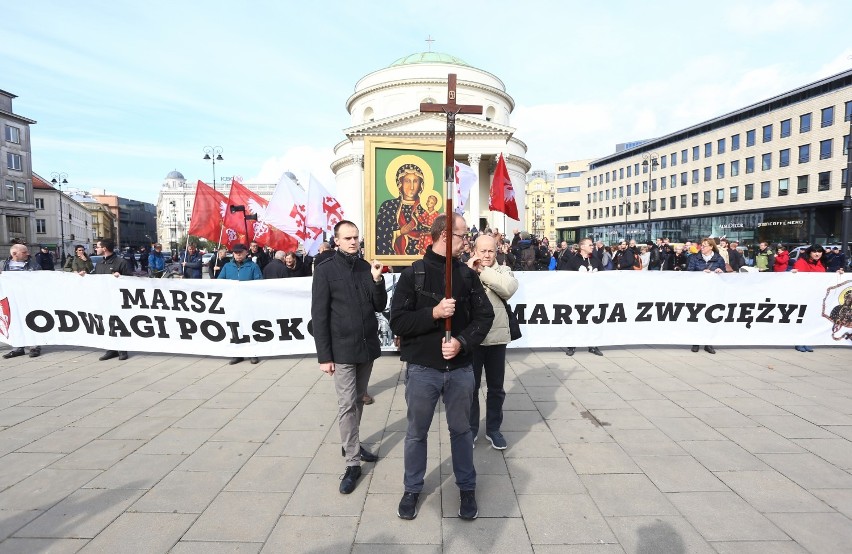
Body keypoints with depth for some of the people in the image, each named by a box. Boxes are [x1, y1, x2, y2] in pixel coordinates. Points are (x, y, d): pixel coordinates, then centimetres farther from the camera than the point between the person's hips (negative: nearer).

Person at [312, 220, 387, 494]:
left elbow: (380, 306, 6)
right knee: (347, 404, -1)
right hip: (342, 349, -5)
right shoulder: (325, 270, -7)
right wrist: (324, 355, -11)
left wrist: (377, 280, -12)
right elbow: (318, 315, -9)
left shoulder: (366, 267, 6)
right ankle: (353, 463, 10)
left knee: (358, 400, 17)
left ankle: (351, 443, 35)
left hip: (368, 345, 5)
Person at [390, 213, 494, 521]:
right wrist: (433, 313, -23)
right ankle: (412, 489, 35)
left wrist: (462, 342, -15)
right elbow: (398, 322, -11)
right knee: (417, 433, 14)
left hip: (460, 368, 2)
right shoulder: (413, 274, -6)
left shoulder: (467, 275, 2)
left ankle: (467, 488, 37)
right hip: (422, 368, -2)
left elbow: (484, 316, 0)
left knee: (461, 430, 17)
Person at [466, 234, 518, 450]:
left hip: (497, 338, 2)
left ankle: (493, 429, 32)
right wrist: (469, 271, -19)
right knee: (471, 387, 11)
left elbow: (510, 288, -18)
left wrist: (483, 271, -16)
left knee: (496, 388, 15)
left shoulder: (503, 270, 3)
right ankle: (471, 429, 29)